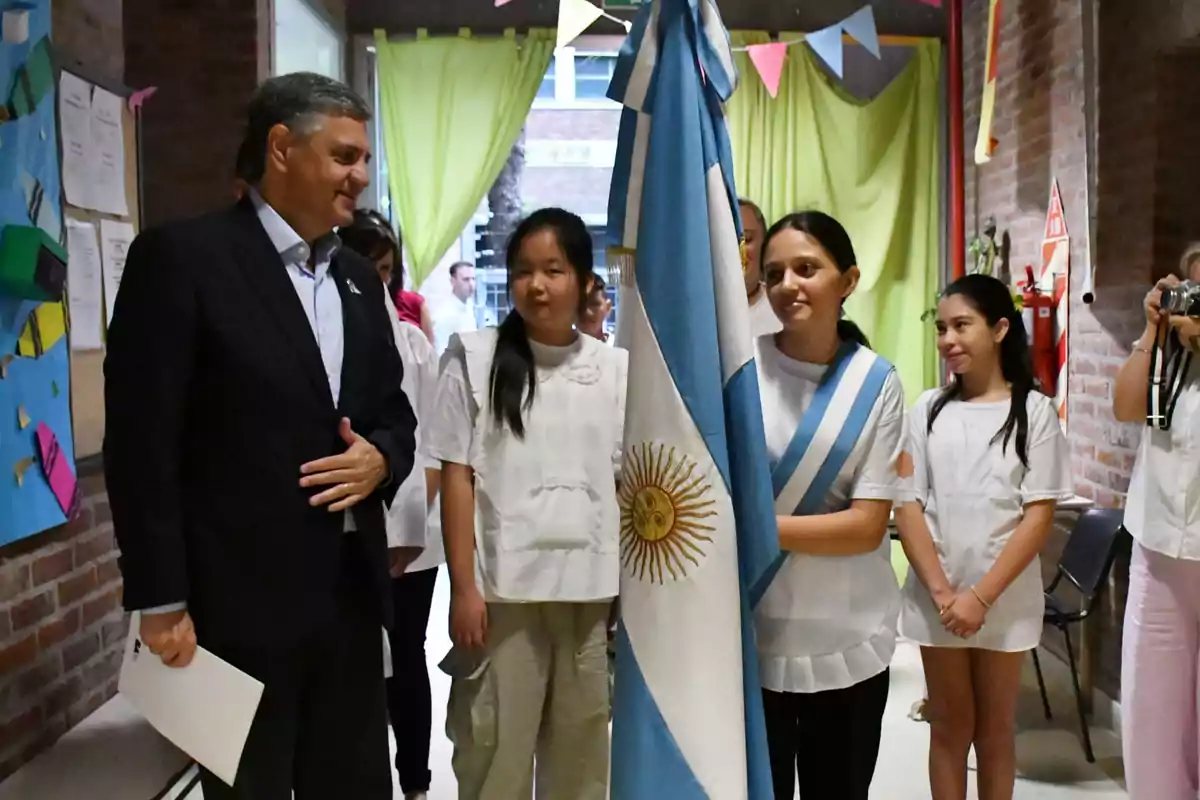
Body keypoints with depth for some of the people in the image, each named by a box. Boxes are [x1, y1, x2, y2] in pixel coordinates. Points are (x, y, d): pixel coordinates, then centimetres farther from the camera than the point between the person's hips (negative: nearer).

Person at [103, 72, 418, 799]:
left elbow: (395, 410, 18)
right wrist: (161, 601, -14)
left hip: (350, 591, 6)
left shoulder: (358, 277, 12)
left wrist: (381, 458, -6)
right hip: (241, 599, -6)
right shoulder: (182, 257, -9)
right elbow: (141, 444, -12)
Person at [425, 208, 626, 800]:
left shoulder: (615, 369, 5)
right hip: (503, 589, -2)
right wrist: (463, 588, -7)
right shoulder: (476, 357, -1)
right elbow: (457, 477, -3)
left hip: (593, 591, 3)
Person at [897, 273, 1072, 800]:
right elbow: (908, 506, -1)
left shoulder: (1033, 410, -3)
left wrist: (982, 596, -14)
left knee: (995, 729, 12)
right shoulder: (928, 409, 2)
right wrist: (942, 592, -12)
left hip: (1005, 599, -1)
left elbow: (1039, 515, -8)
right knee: (950, 726, 12)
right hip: (936, 598, 1)